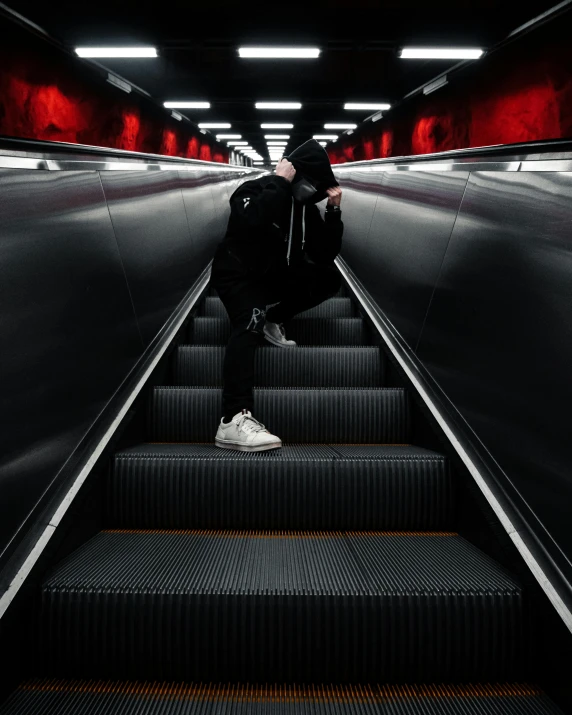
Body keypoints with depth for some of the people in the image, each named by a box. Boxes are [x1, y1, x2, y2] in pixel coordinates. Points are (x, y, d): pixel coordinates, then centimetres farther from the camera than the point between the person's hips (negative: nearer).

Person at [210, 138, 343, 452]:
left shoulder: (306, 207, 4)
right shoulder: (254, 189, -14)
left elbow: (326, 255, -2)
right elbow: (250, 220, -39)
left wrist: (334, 211, -12)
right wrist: (279, 181, -28)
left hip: (273, 276, 7)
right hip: (237, 274, -7)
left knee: (328, 278, -8)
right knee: (250, 322, -35)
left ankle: (273, 321, 5)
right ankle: (233, 420, -47)